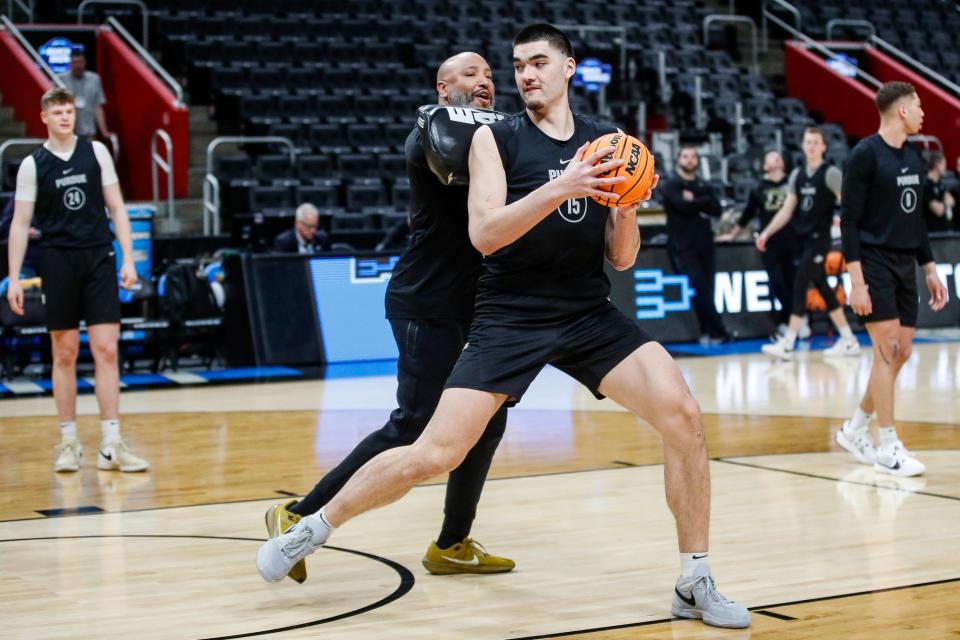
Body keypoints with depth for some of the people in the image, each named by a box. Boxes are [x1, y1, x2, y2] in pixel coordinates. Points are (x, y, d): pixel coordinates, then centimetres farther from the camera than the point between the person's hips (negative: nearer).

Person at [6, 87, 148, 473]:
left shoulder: (96, 152, 6)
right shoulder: (32, 165, 2)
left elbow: (116, 207, 8)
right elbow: (20, 224, 3)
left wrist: (128, 259, 0)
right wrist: (14, 278, -3)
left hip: (99, 260, 1)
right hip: (59, 262, -1)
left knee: (106, 350, -5)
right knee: (65, 354, 3)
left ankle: (111, 445, -4)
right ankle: (68, 442, 13)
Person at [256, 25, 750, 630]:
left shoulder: (606, 144, 8)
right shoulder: (496, 138, -2)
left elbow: (622, 258, 9)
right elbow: (484, 233, -16)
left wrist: (627, 207, -11)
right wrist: (559, 189, -26)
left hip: (590, 314, 3)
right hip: (510, 317, -3)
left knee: (683, 416, -14)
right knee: (435, 454, -11)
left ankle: (696, 585, 0)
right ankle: (314, 528, 13)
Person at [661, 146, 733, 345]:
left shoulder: (704, 187, 18)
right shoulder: (671, 186, 3)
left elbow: (716, 209, 1)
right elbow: (683, 205, -17)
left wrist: (695, 201, -9)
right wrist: (703, 203, -4)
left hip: (705, 246, 5)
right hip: (682, 247, -5)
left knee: (706, 291, 1)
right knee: (699, 289, -14)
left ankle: (707, 333, 9)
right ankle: (718, 332, -13)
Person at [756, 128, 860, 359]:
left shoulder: (831, 173, -6)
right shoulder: (797, 175, 12)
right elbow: (787, 209, 16)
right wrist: (767, 232, 11)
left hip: (819, 239, -7)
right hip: (803, 238, 7)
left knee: (800, 286, -12)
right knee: (822, 288, 10)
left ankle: (787, 344, -13)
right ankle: (849, 341, 18)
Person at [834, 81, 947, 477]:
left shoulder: (914, 157, 13)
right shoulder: (865, 155, -11)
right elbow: (849, 220, -13)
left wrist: (930, 270, 17)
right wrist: (856, 281, -18)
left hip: (905, 265, 8)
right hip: (874, 263, -8)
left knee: (902, 352, 7)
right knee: (887, 350, -9)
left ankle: (855, 430, 22)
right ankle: (888, 449, -2)